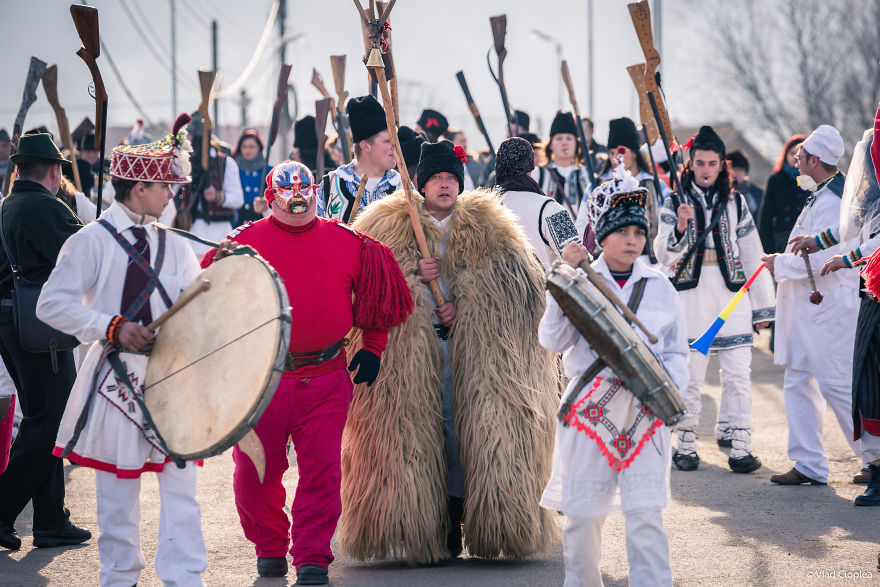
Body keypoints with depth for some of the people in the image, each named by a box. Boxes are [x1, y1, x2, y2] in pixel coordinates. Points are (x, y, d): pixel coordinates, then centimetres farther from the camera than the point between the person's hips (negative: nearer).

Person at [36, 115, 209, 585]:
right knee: (118, 490, 5)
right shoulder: (92, 242, -5)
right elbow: (52, 304, -11)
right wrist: (112, 327, -17)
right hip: (118, 381, -4)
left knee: (181, 484, -2)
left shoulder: (173, 247, 10)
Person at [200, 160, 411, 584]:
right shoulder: (244, 243, 1)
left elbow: (376, 297, 17)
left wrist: (372, 348, 13)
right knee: (256, 472, 5)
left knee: (321, 470, -4)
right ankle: (269, 549, 25)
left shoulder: (348, 244, 5)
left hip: (326, 379, 0)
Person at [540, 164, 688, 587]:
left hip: (644, 408, 1)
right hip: (590, 405, 0)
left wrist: (668, 384, -6)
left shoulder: (660, 287, 9)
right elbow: (553, 341, -6)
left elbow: (677, 352, 14)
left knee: (645, 513, -8)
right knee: (583, 512, 4)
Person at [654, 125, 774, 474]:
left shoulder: (735, 203, 11)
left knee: (737, 373, -4)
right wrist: (679, 227, -24)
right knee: (689, 373, -2)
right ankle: (685, 444, 8)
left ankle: (739, 444, -1)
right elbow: (663, 254, -4)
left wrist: (762, 306, 13)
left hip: (732, 294, 2)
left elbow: (753, 255, 14)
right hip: (691, 295, -1)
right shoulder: (675, 202, 6)